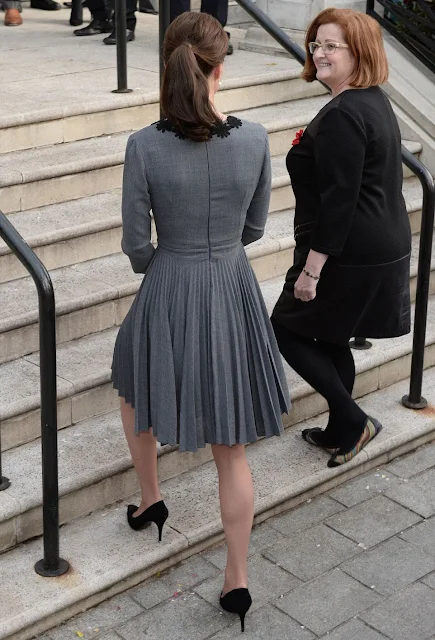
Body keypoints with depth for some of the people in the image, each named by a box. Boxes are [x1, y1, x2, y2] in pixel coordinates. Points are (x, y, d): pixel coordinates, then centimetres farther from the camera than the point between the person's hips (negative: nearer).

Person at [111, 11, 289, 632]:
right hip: (235, 293, 2)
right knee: (231, 449, 13)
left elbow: (137, 244, -8)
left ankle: (150, 499, 47)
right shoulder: (255, 139, -12)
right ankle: (238, 578, 20)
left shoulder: (144, 145, -17)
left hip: (168, 294, -1)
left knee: (135, 389, 33)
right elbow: (254, 226, 3)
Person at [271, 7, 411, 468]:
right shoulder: (375, 101, 11)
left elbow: (337, 201, -24)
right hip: (384, 248, 10)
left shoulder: (343, 115, -21)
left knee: (288, 329, 4)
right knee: (330, 338, 20)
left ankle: (352, 421, 6)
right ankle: (341, 432, 31)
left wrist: (311, 269, -20)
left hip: (349, 256, -10)